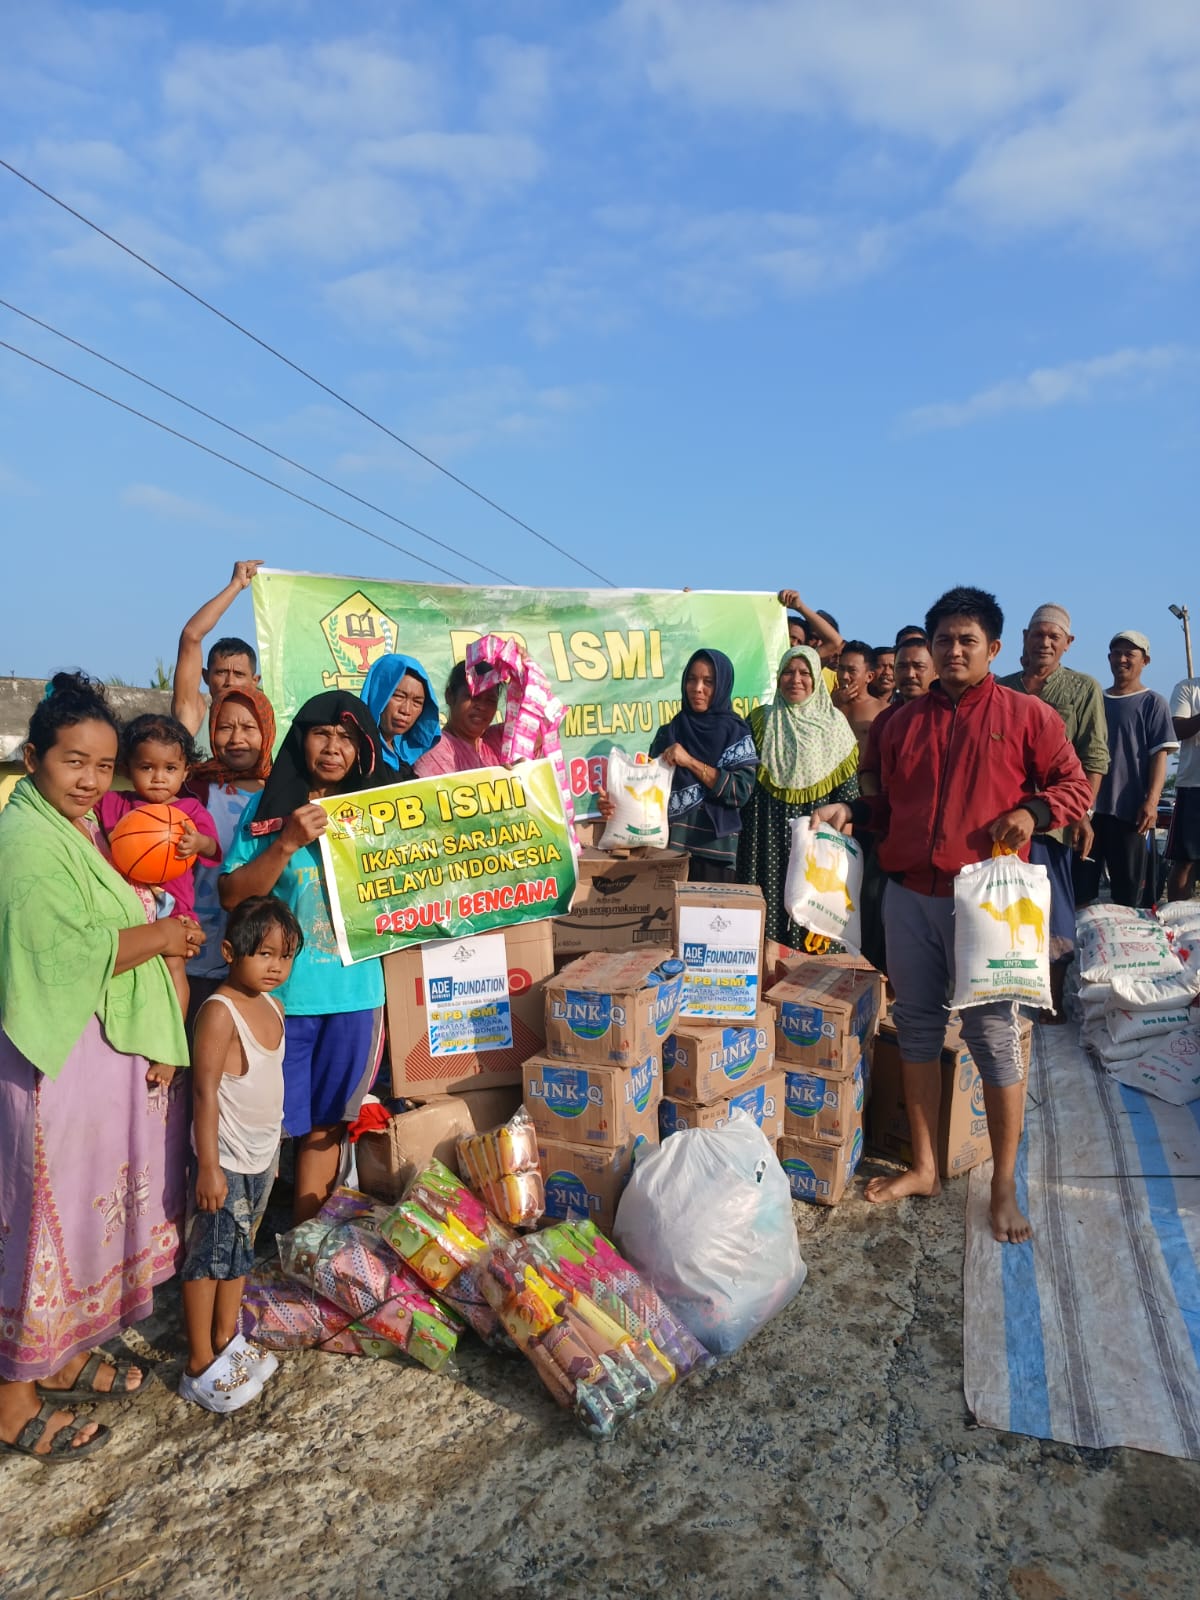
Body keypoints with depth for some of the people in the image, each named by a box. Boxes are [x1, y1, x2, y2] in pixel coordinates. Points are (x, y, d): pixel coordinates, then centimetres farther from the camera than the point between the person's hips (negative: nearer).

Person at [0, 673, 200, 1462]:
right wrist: (159, 935, -14)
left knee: (90, 1205, 20)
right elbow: (68, 954, -26)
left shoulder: (80, 826, 11)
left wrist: (162, 934, 5)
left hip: (106, 1050, 10)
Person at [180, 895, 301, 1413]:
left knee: (240, 1251, 20)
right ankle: (200, 1368, 19)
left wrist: (271, 1145, 17)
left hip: (263, 1155, 8)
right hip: (226, 1158, -8)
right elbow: (204, 1091, -21)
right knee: (209, 1257, 5)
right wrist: (208, 1167, -20)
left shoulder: (273, 1007, 3)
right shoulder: (219, 1011, -21)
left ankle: (227, 1341, 36)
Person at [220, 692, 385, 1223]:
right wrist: (287, 844, -16)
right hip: (280, 994, -2)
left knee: (323, 1123, 13)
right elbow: (231, 896, -6)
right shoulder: (267, 808, 0)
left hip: (355, 994, 2)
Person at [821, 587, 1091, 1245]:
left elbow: (1075, 785, 4)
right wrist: (851, 811, 1)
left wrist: (1033, 811, -14)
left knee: (993, 1034, 1)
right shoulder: (904, 720, 12)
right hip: (908, 896, 4)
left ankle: (1005, 1185, 16)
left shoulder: (1026, 715, 1)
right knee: (917, 1028, 11)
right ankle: (924, 1166, 24)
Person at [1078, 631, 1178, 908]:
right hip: (1091, 806, 4)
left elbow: (1159, 755, -5)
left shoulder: (1153, 703, 2)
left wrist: (1151, 801, -16)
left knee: (1130, 894, 2)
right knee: (1079, 887, 5)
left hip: (1131, 810, -4)